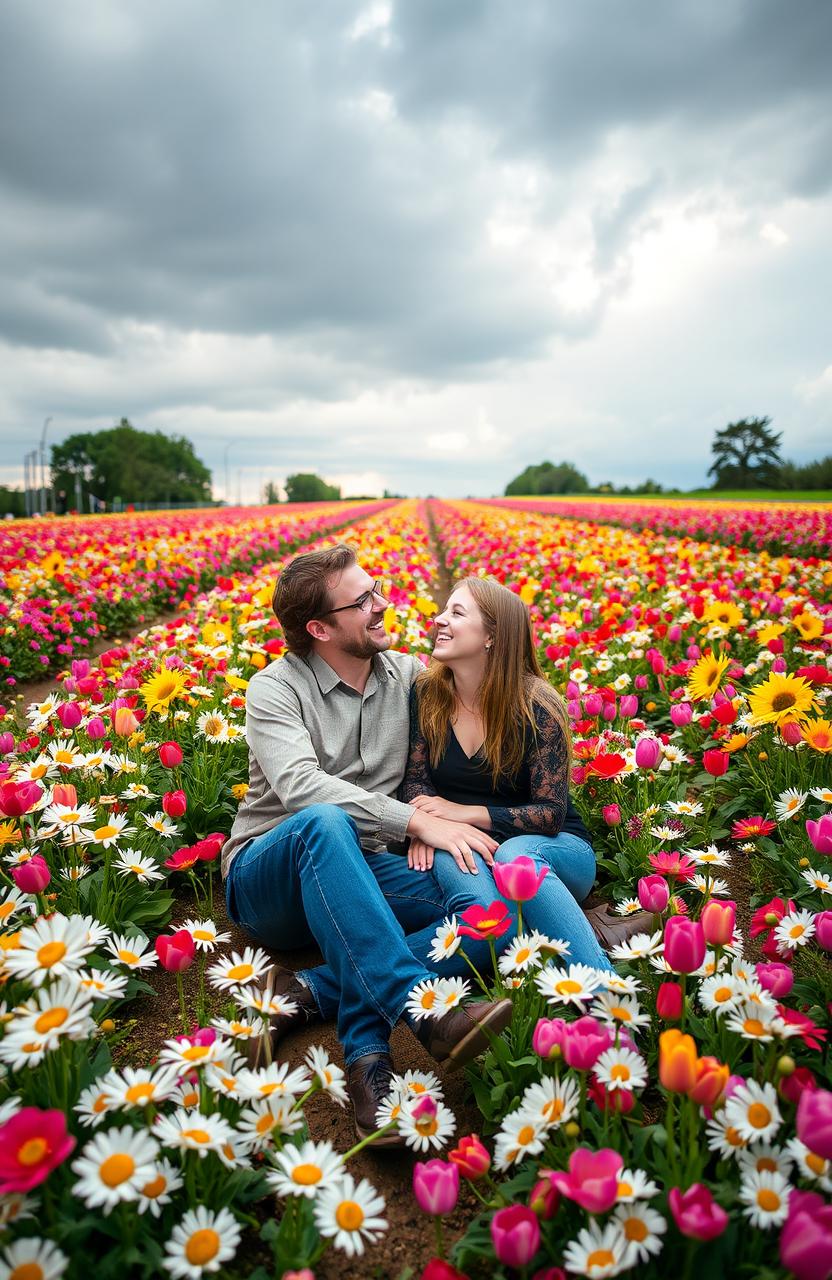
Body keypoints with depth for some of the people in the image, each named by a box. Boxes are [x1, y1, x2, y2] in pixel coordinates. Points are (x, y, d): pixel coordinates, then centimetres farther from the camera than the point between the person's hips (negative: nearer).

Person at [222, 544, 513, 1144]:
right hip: (269, 876, -4)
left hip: (361, 871, 4)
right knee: (324, 823, -40)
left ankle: (313, 993, -31)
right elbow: (301, 788, -24)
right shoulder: (276, 688, -7)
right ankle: (424, 1012, -43)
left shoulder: (407, 675, 7)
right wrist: (415, 820, -30)